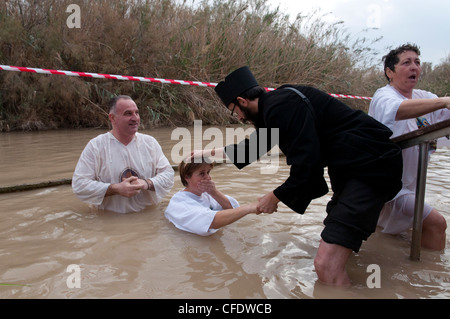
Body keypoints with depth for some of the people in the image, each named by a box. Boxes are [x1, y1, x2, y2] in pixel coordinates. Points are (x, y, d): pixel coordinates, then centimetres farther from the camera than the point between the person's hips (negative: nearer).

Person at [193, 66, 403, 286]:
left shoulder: (281, 106, -20)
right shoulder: (273, 106, 12)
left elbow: (306, 163, -25)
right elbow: (253, 145, 28)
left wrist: (276, 197, -7)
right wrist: (209, 152, 36)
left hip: (371, 166, -11)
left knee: (326, 265, -19)